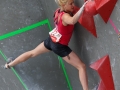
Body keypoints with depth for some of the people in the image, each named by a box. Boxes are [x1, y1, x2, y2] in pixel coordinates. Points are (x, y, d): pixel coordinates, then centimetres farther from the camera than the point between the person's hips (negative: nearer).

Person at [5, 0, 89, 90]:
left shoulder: (59, 11, -5)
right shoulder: (65, 16, -30)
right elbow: (73, 21, -56)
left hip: (51, 40, 8)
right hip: (60, 46, -8)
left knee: (32, 53, 29)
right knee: (82, 66, -4)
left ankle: (10, 64, 44)